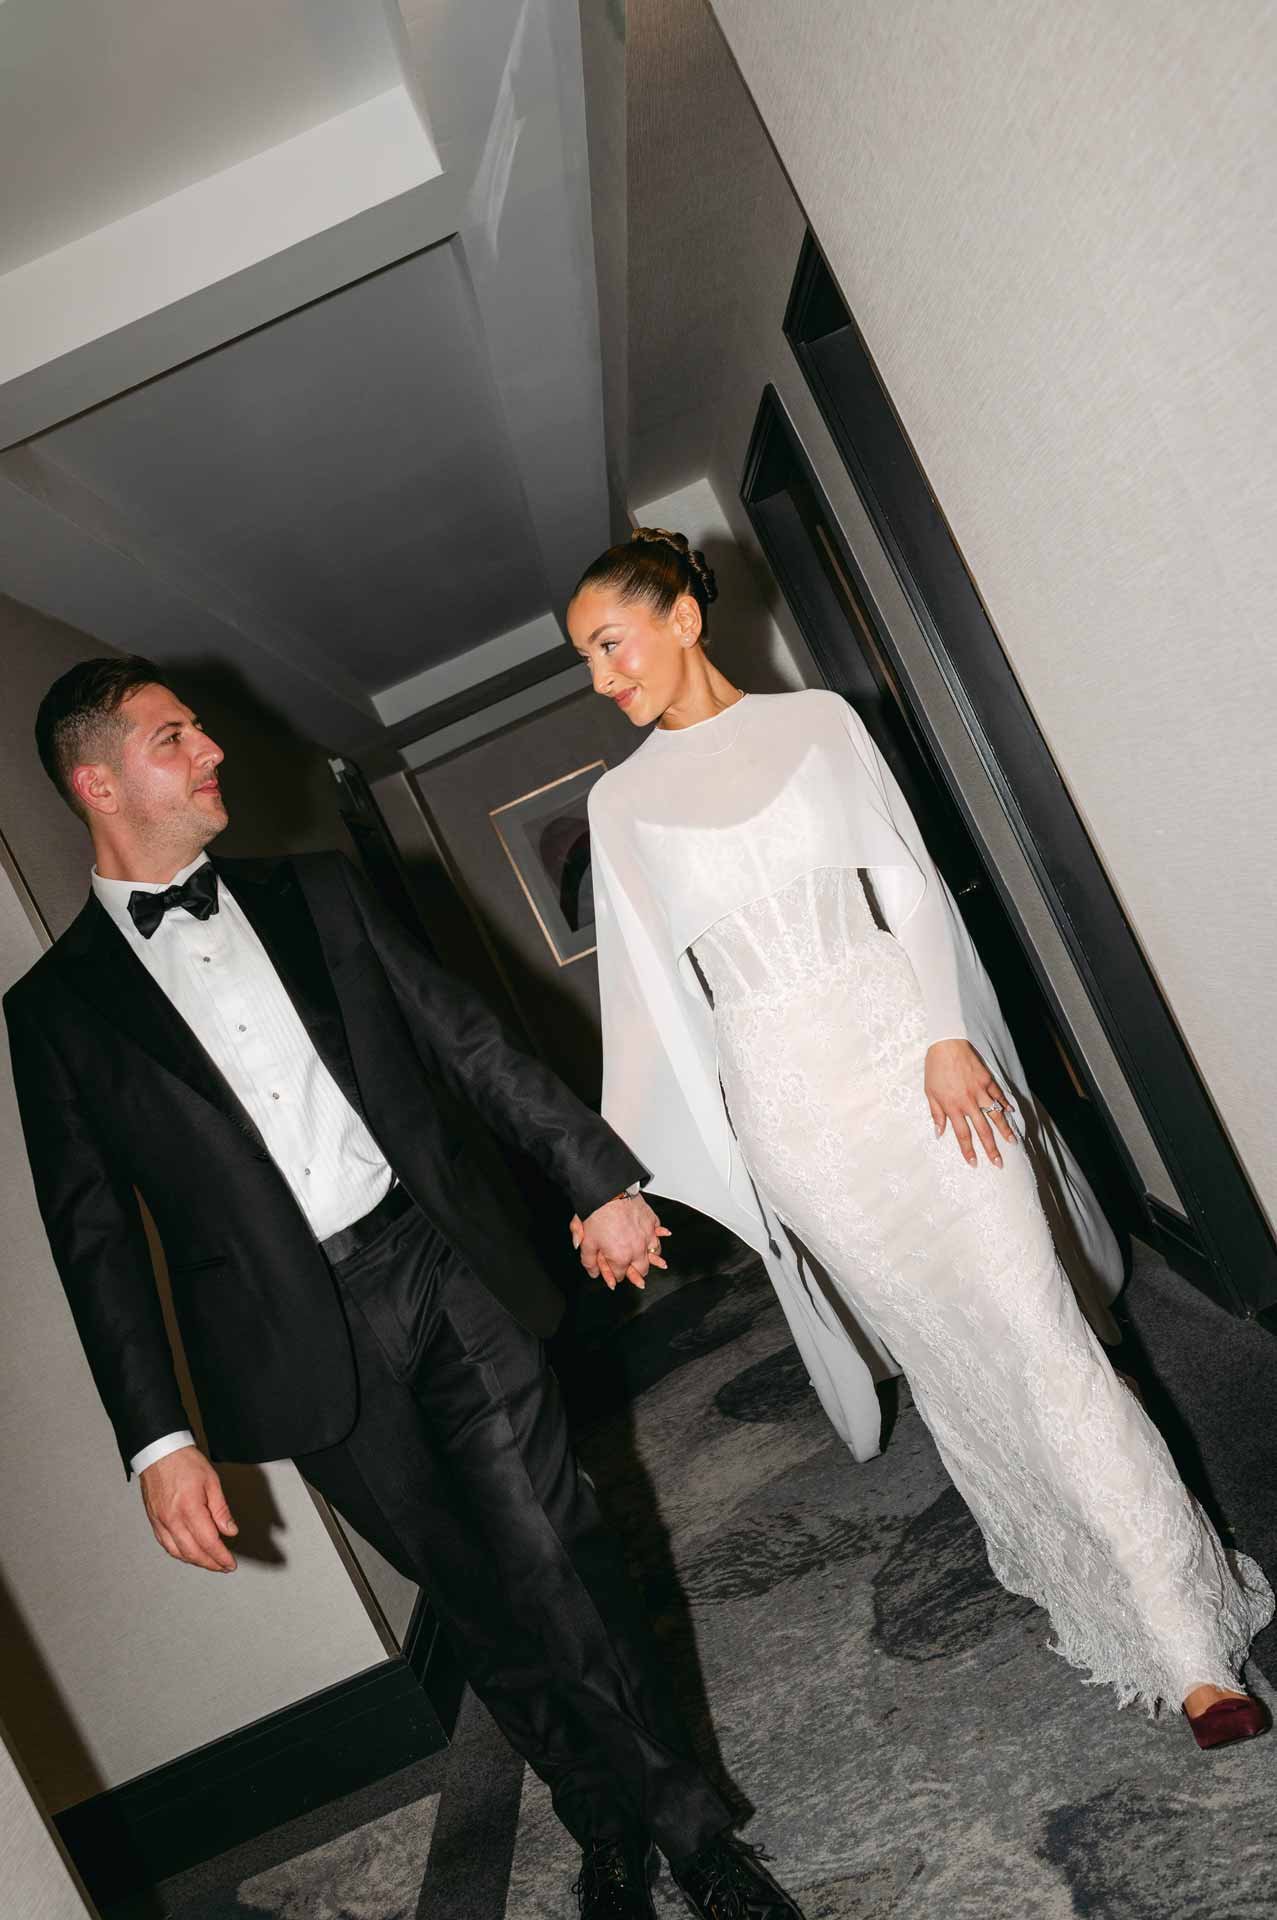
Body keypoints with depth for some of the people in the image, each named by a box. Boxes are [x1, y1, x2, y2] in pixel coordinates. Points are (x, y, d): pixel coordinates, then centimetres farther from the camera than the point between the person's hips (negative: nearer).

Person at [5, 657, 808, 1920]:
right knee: (480, 1596, 12)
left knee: (556, 1554, 4)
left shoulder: (313, 894, 9)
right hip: (305, 1335, -1)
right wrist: (157, 1439, -2)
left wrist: (595, 1174, 2)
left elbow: (465, 1038, 6)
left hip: (440, 1263, 1)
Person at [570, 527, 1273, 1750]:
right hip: (789, 1104, 1)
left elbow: (906, 879, 1)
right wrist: (622, 1178, 3)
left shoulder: (816, 722, 7)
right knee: (942, 1355, 11)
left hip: (905, 1047, 0)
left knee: (1036, 1337, -1)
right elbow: (647, 993, 6)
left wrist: (945, 1035, -12)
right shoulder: (622, 801, 8)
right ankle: (1124, 1618, 36)